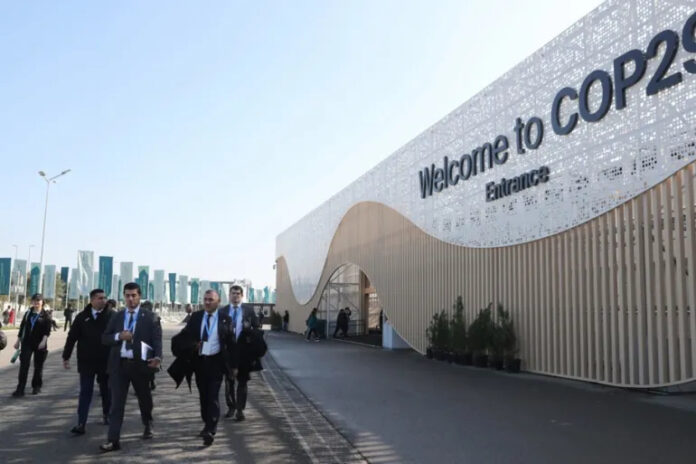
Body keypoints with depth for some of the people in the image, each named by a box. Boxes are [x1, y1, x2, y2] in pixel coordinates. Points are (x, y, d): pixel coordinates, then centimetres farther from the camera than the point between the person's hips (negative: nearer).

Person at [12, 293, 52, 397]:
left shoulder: (45, 316, -2)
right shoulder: (28, 314, 10)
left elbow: (47, 330, -8)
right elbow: (22, 327, 14)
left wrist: (44, 340, -22)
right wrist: (18, 341, 12)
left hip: (40, 344, -2)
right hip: (27, 343, 3)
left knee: (38, 366, 7)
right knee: (23, 365, -5)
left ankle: (36, 386, 21)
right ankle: (20, 389, -4)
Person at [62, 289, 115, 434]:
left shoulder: (112, 316, -5)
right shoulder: (82, 317, 1)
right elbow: (72, 337, 3)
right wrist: (66, 357, 1)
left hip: (106, 361, -1)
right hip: (86, 362, 1)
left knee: (106, 390, 14)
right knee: (85, 392, 1)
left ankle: (106, 414, 34)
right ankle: (81, 423, 2)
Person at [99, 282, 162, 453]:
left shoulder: (150, 317, -2)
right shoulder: (117, 316, 9)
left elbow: (157, 340, -8)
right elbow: (104, 338, 7)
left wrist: (157, 357, -25)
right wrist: (118, 336, -13)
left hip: (140, 364, -1)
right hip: (119, 364, 2)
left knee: (144, 398, 16)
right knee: (116, 402, -3)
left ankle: (148, 426, 40)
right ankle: (113, 440, -2)